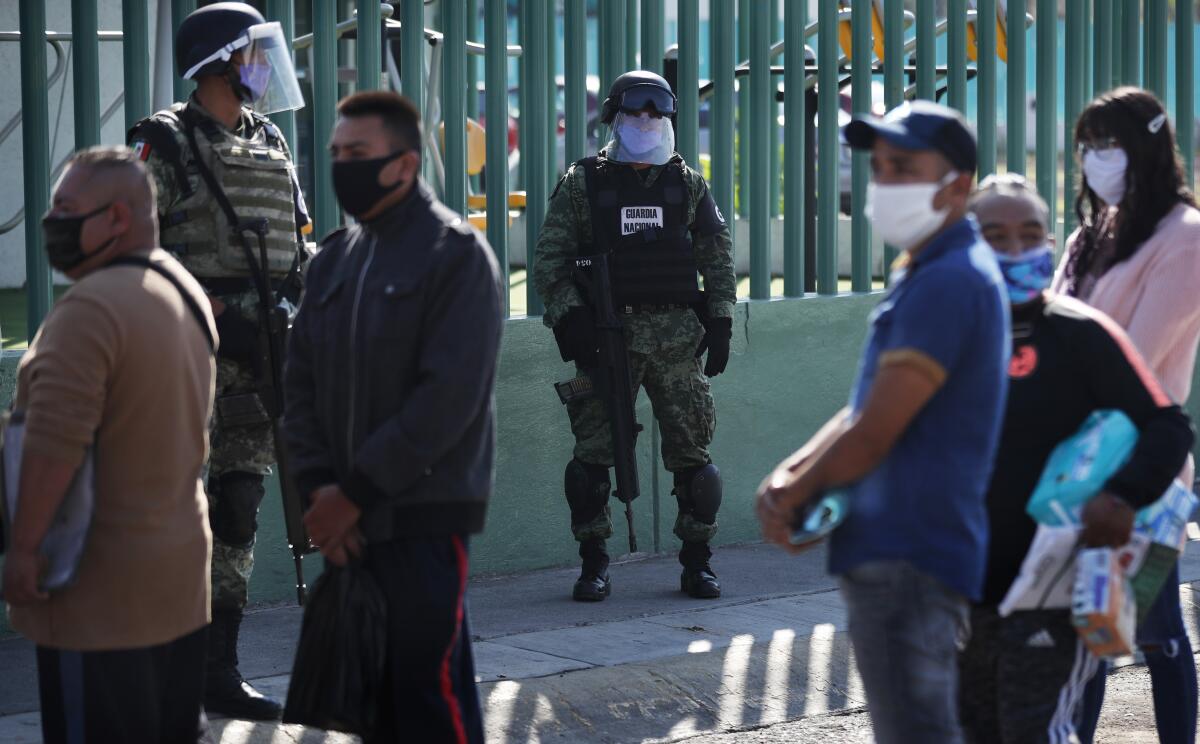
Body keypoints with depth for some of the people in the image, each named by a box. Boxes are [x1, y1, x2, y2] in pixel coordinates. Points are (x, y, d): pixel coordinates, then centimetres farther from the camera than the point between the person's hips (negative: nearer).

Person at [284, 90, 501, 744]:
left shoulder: (456, 254, -7)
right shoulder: (335, 259, 14)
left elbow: (449, 396, -15)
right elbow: (303, 381, 11)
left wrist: (356, 492, -15)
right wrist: (319, 488, -4)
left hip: (423, 517, -6)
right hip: (347, 518, 6)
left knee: (430, 690, -6)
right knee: (369, 688, 10)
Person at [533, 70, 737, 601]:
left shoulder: (687, 184, 11)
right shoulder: (583, 183, 5)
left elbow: (718, 255, 14)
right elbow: (549, 258, 3)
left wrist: (721, 320, 5)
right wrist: (569, 314, -9)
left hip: (677, 334, 1)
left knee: (691, 451, 0)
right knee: (593, 452, -3)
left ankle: (697, 562, 10)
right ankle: (593, 564, 7)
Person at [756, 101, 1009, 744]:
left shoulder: (948, 283, -18)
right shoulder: (920, 274, 16)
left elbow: (874, 434, -19)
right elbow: (865, 407, 18)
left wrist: (794, 495, -3)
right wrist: (785, 477, 1)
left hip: (906, 562, -11)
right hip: (890, 552, 11)